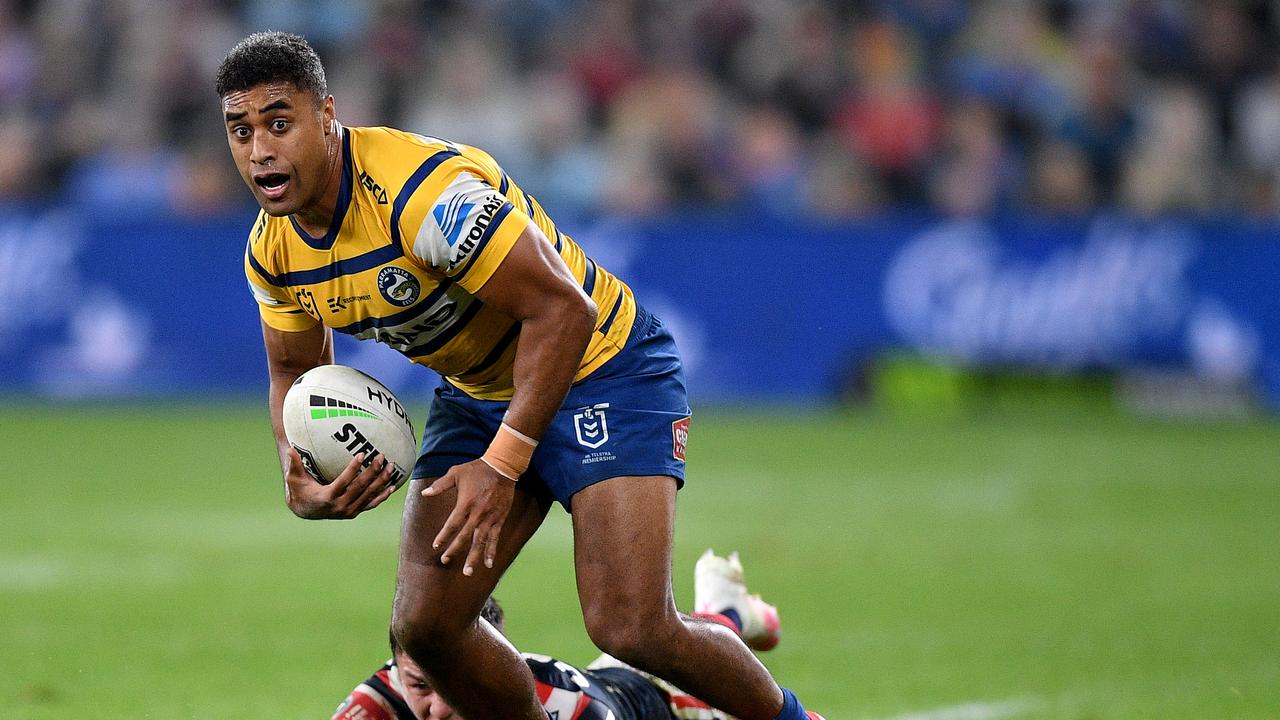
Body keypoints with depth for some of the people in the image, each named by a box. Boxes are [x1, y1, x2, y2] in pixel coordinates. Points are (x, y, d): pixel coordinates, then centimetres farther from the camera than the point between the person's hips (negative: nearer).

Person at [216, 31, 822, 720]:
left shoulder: (426, 191, -31)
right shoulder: (271, 249, -7)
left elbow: (562, 309, -30)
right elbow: (295, 372, 10)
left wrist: (501, 467, -29)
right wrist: (301, 486, -11)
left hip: (597, 366, -7)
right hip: (477, 394, 7)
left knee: (632, 630, -18)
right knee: (424, 626, -6)